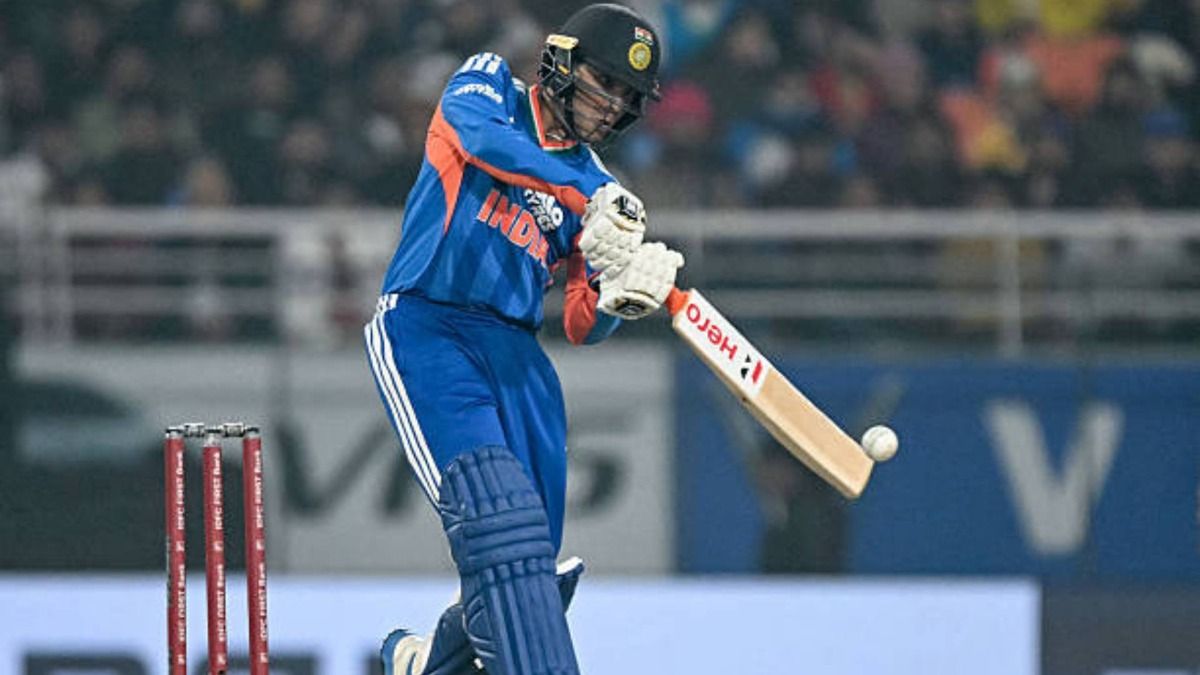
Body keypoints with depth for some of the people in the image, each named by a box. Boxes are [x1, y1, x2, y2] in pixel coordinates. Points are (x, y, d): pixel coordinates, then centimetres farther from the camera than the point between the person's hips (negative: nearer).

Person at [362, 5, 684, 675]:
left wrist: (618, 297, -13)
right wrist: (592, 196, -30)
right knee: (495, 505, -26)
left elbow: (582, 325, 11)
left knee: (532, 570, -1)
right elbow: (481, 136, -20)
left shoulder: (596, 186, 16)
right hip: (424, 326, -6)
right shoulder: (490, 86, 5)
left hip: (516, 354, 6)